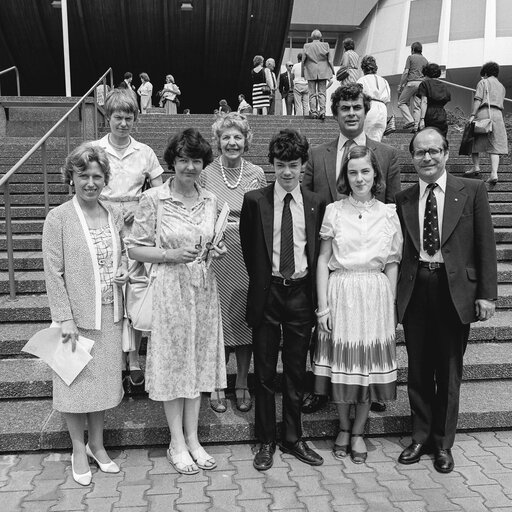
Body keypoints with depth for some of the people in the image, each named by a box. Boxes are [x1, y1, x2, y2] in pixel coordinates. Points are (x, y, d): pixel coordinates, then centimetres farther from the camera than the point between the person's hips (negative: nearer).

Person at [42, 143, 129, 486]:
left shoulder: (114, 216, 5)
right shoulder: (59, 218, -9)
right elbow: (54, 272, -11)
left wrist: (124, 271, -3)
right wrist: (65, 318, -15)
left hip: (110, 314, 4)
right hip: (77, 315, -4)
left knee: (104, 379, 14)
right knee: (77, 380, 8)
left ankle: (97, 445, 32)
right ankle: (79, 449, 27)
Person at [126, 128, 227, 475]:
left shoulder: (210, 200, 6)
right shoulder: (153, 199, -7)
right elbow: (135, 248, -6)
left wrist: (218, 251, -4)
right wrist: (171, 255, -19)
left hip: (204, 289, 5)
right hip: (169, 289, -4)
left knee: (199, 359, 10)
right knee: (173, 361, 4)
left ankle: (192, 439, 24)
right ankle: (177, 443, 19)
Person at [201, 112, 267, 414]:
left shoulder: (257, 174, 4)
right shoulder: (206, 175, 0)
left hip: (248, 257, 1)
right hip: (216, 256, -1)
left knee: (245, 319, 8)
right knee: (217, 319, 4)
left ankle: (243, 384, 24)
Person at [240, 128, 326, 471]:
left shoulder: (316, 204, 3)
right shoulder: (255, 201, -2)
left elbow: (318, 251, 9)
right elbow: (247, 249, 7)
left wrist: (313, 291, 5)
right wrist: (261, 280, 8)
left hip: (301, 293, 2)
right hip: (267, 293, -1)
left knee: (296, 371, 11)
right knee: (265, 372, 7)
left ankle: (294, 439, 27)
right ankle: (267, 442, 21)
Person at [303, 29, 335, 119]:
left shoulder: (306, 46, 0)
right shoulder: (325, 45, 0)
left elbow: (303, 60, 1)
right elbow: (329, 60, 2)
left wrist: (303, 73, 9)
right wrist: (332, 72, 9)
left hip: (311, 72, 0)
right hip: (323, 72, 0)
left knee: (312, 93, 5)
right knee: (322, 92, 4)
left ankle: (313, 112, 2)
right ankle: (322, 111, -5)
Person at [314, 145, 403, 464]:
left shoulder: (388, 214, 4)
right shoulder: (334, 211, 1)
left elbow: (392, 264, 6)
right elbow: (323, 260, 0)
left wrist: (390, 305, 0)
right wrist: (323, 305, -5)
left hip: (375, 296, 1)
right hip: (340, 294, -1)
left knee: (370, 364, 7)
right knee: (341, 363, 6)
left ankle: (358, 432, 25)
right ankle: (344, 429, 27)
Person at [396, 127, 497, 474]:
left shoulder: (472, 191, 0)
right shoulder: (403, 199, 8)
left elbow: (485, 246, -2)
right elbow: (400, 251, 6)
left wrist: (487, 293, -7)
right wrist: (396, 293, 0)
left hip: (455, 290, -2)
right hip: (415, 290, 2)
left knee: (449, 371, 9)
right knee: (418, 370, 11)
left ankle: (443, 443, 26)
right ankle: (421, 437, 29)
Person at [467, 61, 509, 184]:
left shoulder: (483, 82, 9)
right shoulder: (501, 86, 27)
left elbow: (478, 99, -5)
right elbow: (500, 103, 20)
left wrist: (472, 115, -12)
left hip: (483, 112, -4)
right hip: (498, 114, 4)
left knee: (474, 140, 13)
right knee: (495, 145, -3)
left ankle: (476, 167, 9)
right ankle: (494, 173, -17)